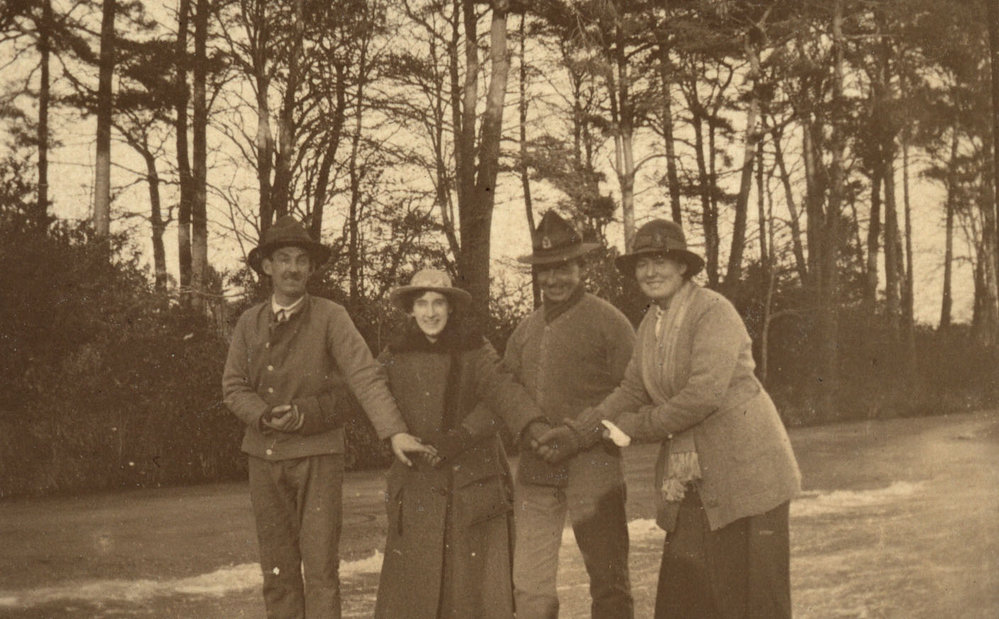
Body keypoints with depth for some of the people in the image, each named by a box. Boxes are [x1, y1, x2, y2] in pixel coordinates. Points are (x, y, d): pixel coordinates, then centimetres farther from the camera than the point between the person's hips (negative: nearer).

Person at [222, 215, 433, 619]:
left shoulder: (330, 318, -3)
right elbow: (233, 386, 10)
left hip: (318, 453, -4)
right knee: (277, 570, 8)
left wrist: (395, 432, -24)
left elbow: (364, 376, -12)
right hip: (264, 456, 4)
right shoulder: (249, 324, 10)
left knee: (321, 567, -7)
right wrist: (265, 417, -10)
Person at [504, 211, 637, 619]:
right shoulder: (526, 329, 16)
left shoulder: (607, 321, 0)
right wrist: (530, 428, -4)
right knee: (529, 584, 6)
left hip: (592, 467, -5)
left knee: (608, 578, 2)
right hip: (535, 470, 5)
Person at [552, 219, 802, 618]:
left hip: (746, 472, -7)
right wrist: (577, 432, 1)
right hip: (690, 486, 7)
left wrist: (635, 428, -13)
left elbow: (704, 394, -21)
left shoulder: (713, 311, -12)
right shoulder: (650, 324, 12)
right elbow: (632, 392, 13)